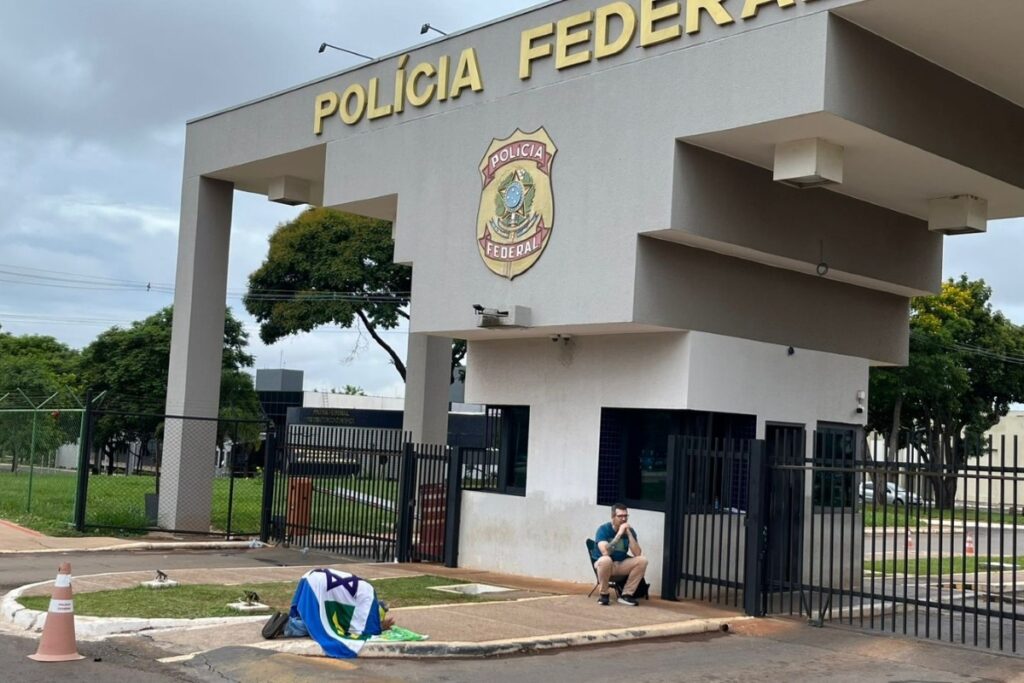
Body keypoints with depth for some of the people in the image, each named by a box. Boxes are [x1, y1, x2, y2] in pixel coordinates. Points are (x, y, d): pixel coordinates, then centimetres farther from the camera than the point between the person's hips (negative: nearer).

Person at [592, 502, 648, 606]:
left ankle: (626, 594, -12)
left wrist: (629, 533, -21)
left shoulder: (630, 530, -3)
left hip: (621, 565, 5)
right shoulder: (603, 529, -16)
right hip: (604, 564, -4)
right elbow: (605, 552, -31)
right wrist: (619, 534, -29)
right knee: (605, 560, -39)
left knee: (642, 560, -19)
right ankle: (604, 594, -17)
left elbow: (637, 554, -15)